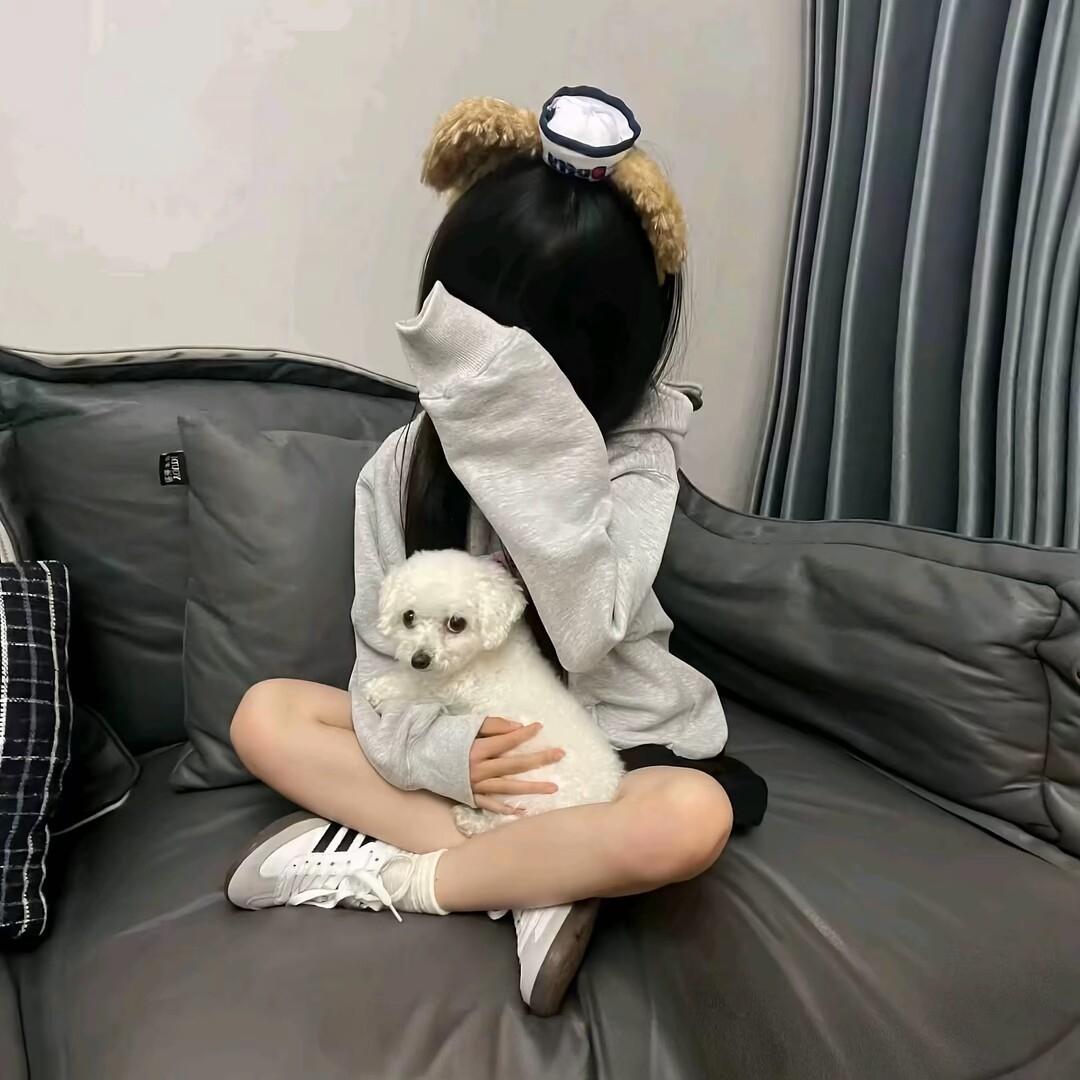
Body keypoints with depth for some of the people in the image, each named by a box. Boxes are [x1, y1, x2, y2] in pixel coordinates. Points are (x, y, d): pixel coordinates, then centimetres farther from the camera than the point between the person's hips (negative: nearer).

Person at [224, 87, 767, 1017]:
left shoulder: (634, 455, -16)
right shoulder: (404, 464, -8)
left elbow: (586, 639, -31)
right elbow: (383, 659, -7)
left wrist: (539, 453, -37)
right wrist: (434, 744, -28)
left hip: (616, 751, -3)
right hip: (468, 743, 4)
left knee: (691, 820, -35)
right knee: (266, 714, -11)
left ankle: (394, 874, -16)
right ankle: (534, 875, -19)